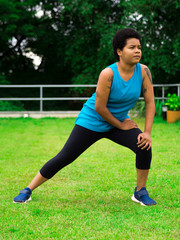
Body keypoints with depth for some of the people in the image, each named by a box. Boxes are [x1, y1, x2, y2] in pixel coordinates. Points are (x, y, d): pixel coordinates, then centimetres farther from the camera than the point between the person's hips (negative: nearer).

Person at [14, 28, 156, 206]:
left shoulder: (143, 71, -14)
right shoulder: (108, 74, -27)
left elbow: (150, 102, -7)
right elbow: (99, 107, -24)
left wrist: (147, 132, -14)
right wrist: (121, 125, -13)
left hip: (120, 121, 4)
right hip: (92, 121, -4)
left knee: (144, 147, -19)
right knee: (63, 158, -2)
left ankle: (140, 192, 2)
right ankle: (28, 191, 13)